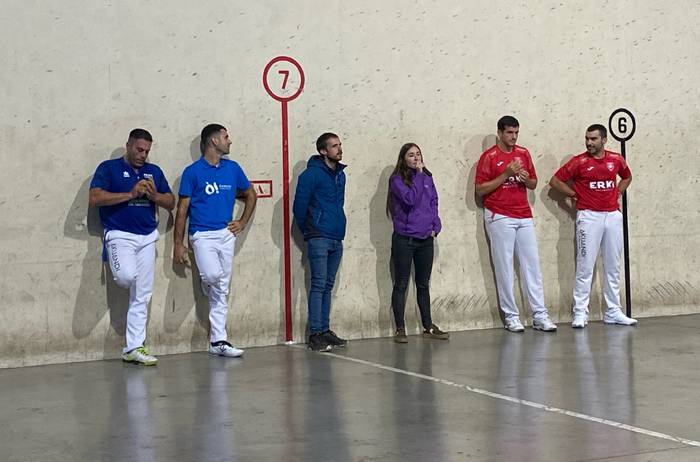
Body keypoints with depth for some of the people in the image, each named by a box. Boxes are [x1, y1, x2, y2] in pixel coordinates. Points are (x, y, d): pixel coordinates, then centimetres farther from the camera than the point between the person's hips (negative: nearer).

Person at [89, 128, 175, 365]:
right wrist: (130, 194, -16)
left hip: (148, 237, 5)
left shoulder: (154, 171, 15)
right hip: (120, 235, -5)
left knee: (142, 296, 3)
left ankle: (134, 348, 9)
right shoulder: (109, 168, 0)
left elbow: (171, 203, 15)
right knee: (127, 276, -30)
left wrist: (154, 195, -7)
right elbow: (94, 198, -12)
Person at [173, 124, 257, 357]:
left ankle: (218, 341, 9)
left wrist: (243, 223, 11)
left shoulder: (232, 168, 9)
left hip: (227, 234, 5)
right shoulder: (193, 172, -3)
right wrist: (178, 243, -4)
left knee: (222, 288, 4)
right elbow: (182, 209, -2)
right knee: (212, 276, -25)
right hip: (202, 235, -4)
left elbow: (250, 195, 23)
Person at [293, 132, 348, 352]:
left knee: (328, 286, 11)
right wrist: (309, 231, 4)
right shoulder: (312, 174, -10)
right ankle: (315, 334, -4)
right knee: (319, 285, -7)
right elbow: (299, 206, -7)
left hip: (337, 239, 7)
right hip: (319, 239, -7)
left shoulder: (340, 174, 13)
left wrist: (337, 225, 16)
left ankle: (325, 330, 17)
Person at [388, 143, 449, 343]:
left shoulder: (427, 178, 11)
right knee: (401, 285, 0)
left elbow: (434, 202, 14)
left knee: (423, 285, 13)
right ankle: (400, 329, 5)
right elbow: (410, 198, -21)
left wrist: (436, 225, 1)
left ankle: (428, 326, 21)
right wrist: (418, 175, -17)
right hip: (404, 239, -5)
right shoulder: (397, 179, -6)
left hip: (426, 238, 5)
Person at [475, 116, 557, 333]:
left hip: (524, 216, 5)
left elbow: (534, 184, 18)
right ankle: (511, 316, 5)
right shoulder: (489, 157, -3)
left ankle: (540, 315, 5)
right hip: (500, 217, -5)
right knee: (504, 266, -2)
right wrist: (505, 174, -14)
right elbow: (480, 189, -7)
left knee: (532, 263, 3)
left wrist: (526, 178, -5)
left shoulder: (523, 153, 12)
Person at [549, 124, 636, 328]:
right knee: (585, 267, -5)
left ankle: (613, 312, 17)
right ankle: (580, 313, -2)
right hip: (589, 217, -4)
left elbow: (627, 177, 26)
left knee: (613, 267, 9)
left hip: (613, 215, 4)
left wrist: (617, 193, 11)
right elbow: (555, 181, -1)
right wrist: (575, 195, 0)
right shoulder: (579, 162, -6)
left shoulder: (616, 159, 6)